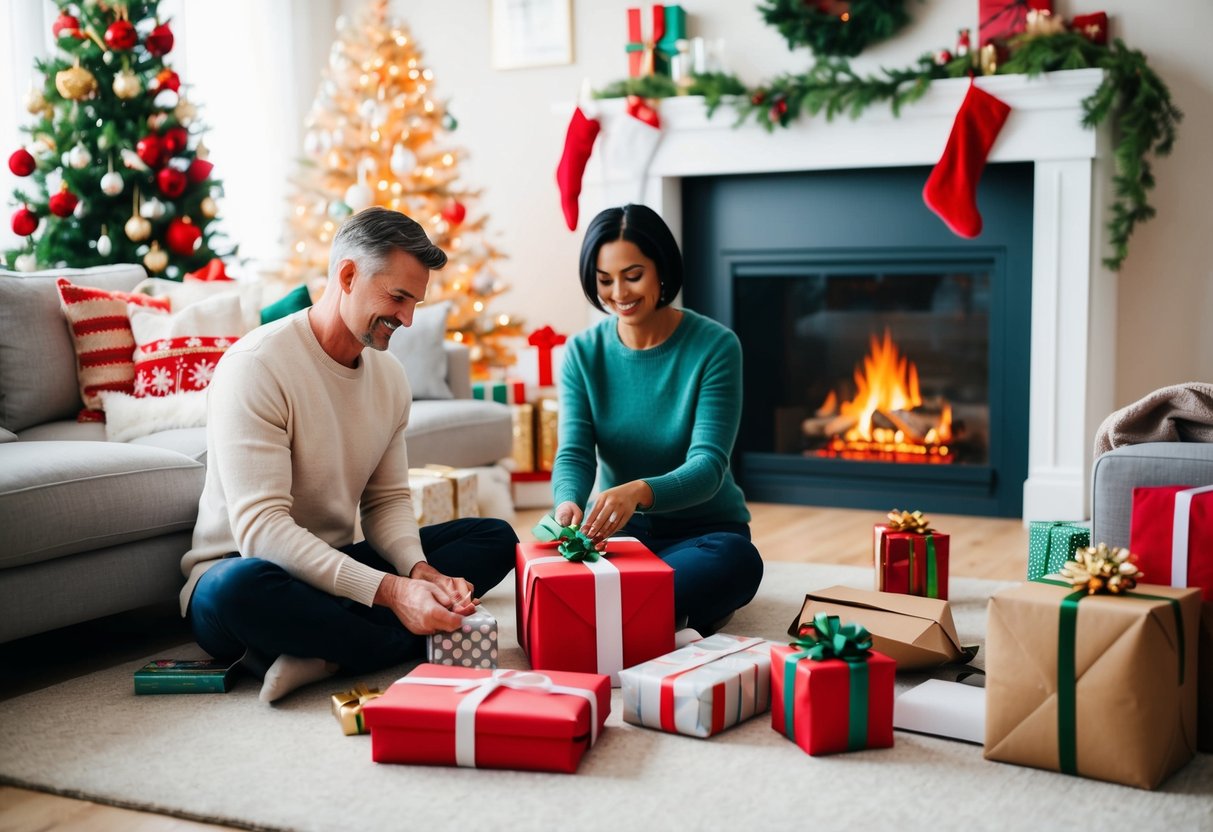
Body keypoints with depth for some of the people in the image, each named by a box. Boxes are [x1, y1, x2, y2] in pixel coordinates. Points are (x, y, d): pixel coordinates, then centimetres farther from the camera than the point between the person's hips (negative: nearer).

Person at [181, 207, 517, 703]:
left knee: (495, 538, -5)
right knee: (244, 587, -42)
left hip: (336, 570, 8)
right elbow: (260, 528, -27)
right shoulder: (256, 365, -19)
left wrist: (418, 570, -16)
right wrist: (390, 591, -34)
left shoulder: (389, 374, 5)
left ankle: (321, 652, -23)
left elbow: (388, 499, 8)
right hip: (238, 566, -7)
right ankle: (423, 641, -22)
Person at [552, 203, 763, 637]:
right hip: (617, 528, 3)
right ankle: (679, 610, -11)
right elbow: (574, 454, -9)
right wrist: (568, 502, -35)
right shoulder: (582, 352, -1)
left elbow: (708, 465, -20)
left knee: (736, 559, -38)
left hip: (703, 529, -3)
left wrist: (639, 492, -43)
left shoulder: (715, 347, -12)